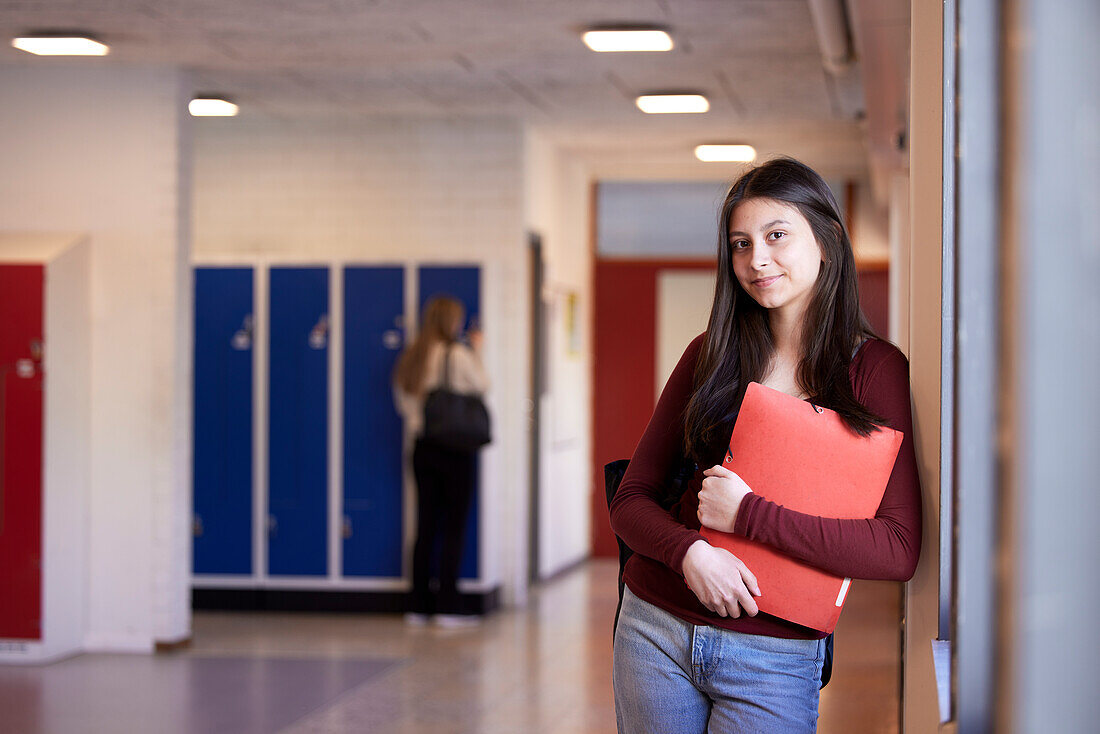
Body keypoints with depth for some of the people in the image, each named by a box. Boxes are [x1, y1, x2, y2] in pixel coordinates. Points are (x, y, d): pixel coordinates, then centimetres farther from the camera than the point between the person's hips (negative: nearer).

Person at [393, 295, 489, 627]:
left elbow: (402, 402, 10)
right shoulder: (458, 354, -12)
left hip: (423, 447, 6)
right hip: (456, 448, -6)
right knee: (454, 527, -1)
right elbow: (482, 386, 1)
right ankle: (448, 606, -2)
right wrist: (477, 350, 11)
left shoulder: (411, 358, 6)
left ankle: (418, 605, 11)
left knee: (426, 527, 10)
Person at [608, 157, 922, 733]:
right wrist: (691, 551, -15)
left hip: (774, 657, -3)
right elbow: (632, 497, 6)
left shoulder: (876, 369, -5)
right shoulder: (710, 356, 5)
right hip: (655, 629, 3)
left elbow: (899, 551, -14)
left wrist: (748, 514, -18)